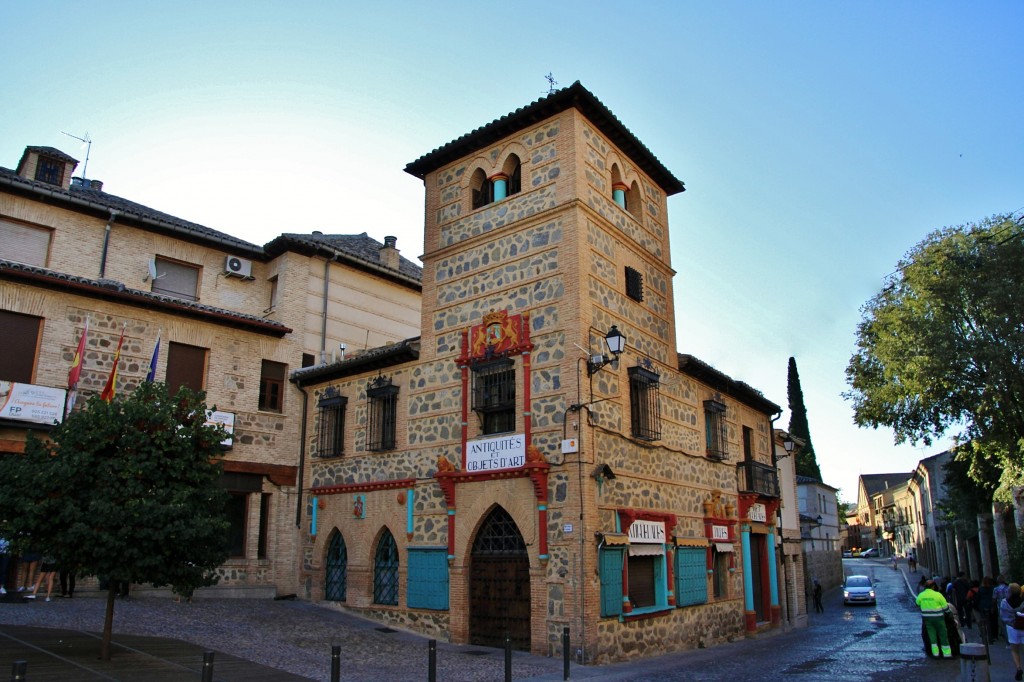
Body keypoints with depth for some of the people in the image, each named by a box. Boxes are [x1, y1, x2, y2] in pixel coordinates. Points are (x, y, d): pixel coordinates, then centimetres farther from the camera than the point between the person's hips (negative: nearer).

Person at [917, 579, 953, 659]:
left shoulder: (921, 595, -2)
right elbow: (945, 607, -7)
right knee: (943, 635, 8)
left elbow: (917, 603, 14)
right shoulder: (938, 595, -14)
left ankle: (935, 653, 8)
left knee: (932, 635, 9)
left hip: (926, 618, 3)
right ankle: (947, 653, 12)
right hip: (938, 618, -3)